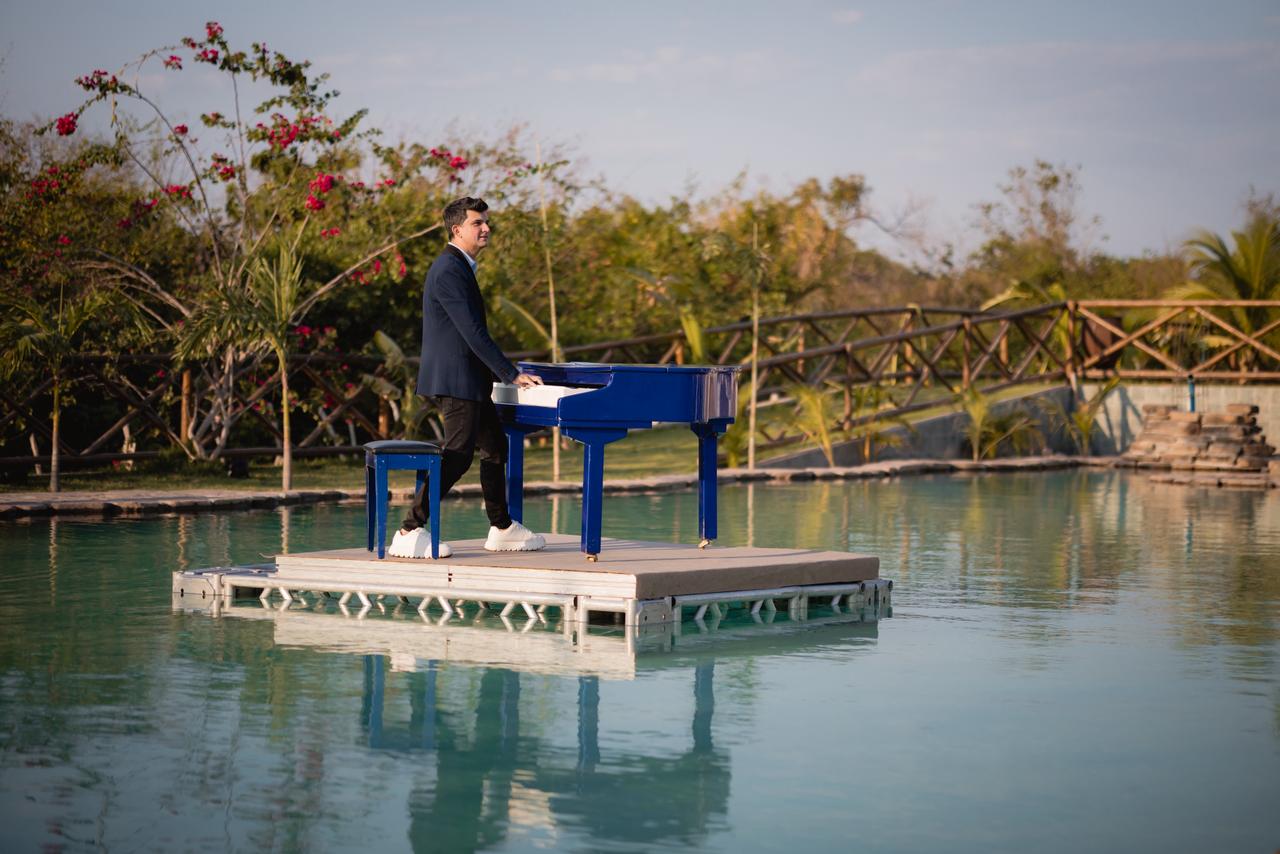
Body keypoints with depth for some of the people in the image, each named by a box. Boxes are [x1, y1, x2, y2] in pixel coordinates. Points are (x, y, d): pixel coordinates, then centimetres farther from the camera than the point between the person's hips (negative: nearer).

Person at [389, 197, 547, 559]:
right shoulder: (449, 270, -17)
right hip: (455, 379, -11)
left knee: (495, 447, 17)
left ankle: (502, 529, 28)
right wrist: (512, 374, -18)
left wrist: (504, 373, 21)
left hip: (468, 379, 11)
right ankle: (409, 533, -15)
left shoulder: (460, 267, 17)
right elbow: (473, 332, -21)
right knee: (458, 456, -14)